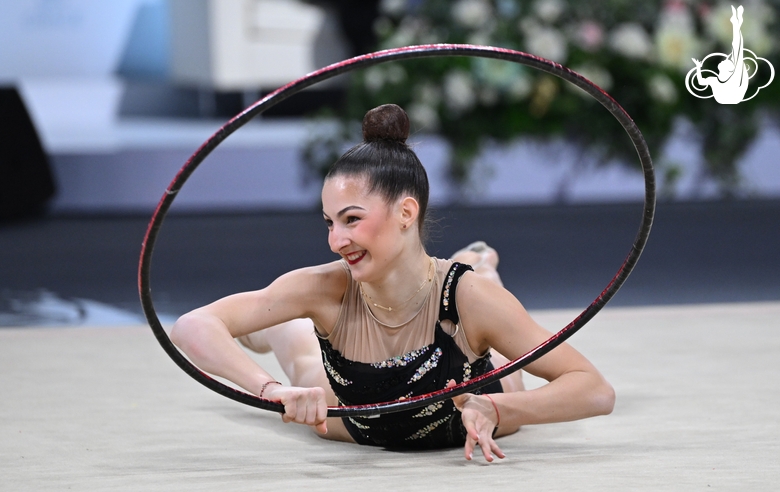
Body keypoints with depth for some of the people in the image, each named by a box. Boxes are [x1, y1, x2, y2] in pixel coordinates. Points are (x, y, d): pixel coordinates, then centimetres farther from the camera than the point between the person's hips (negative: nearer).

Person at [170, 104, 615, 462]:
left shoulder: (469, 297, -43)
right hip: (362, 432, 1)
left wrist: (495, 408, -59)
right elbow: (193, 329, -44)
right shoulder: (327, 288, -38)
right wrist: (275, 390, -61)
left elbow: (598, 392, -43)